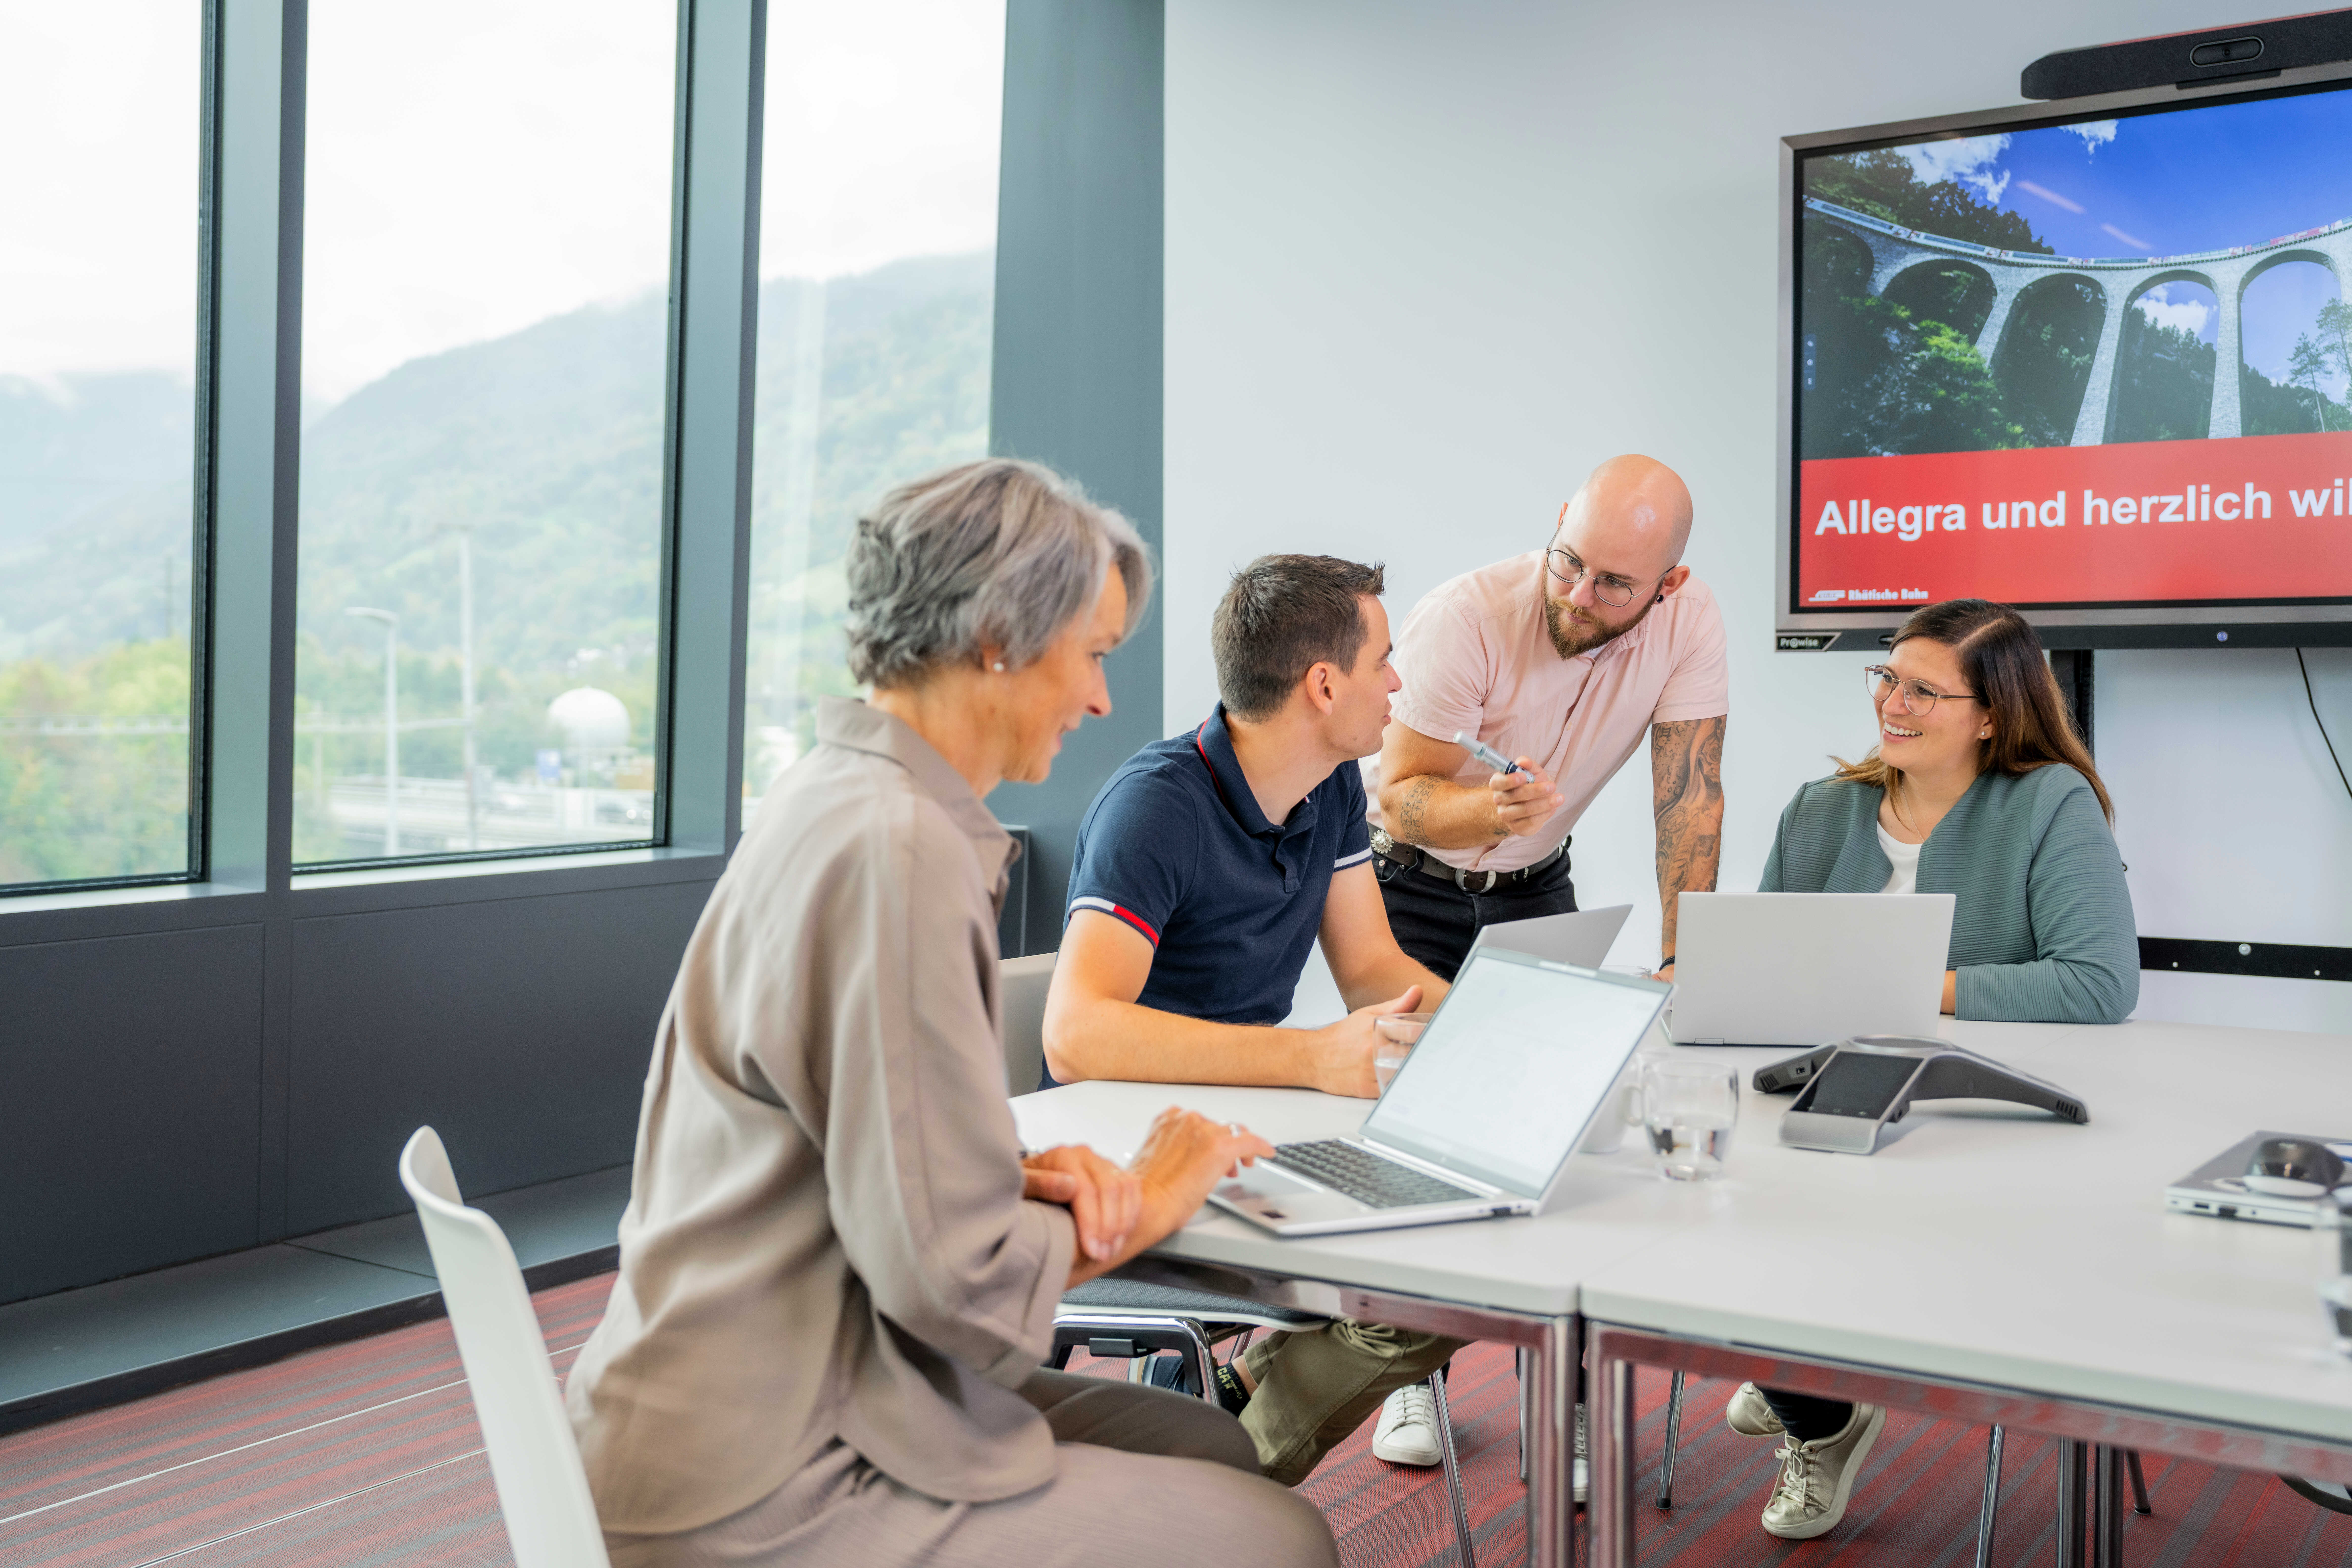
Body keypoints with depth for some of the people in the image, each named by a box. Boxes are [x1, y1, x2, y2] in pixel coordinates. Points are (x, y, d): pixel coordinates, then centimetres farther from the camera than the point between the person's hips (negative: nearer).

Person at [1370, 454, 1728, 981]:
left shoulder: (1690, 620, -16)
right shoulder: (1461, 620, -27)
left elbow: (1689, 795, -15)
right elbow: (1400, 801, -24)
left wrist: (1683, 964, -24)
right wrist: (1498, 811, -46)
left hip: (1537, 887, 4)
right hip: (1408, 888, -3)